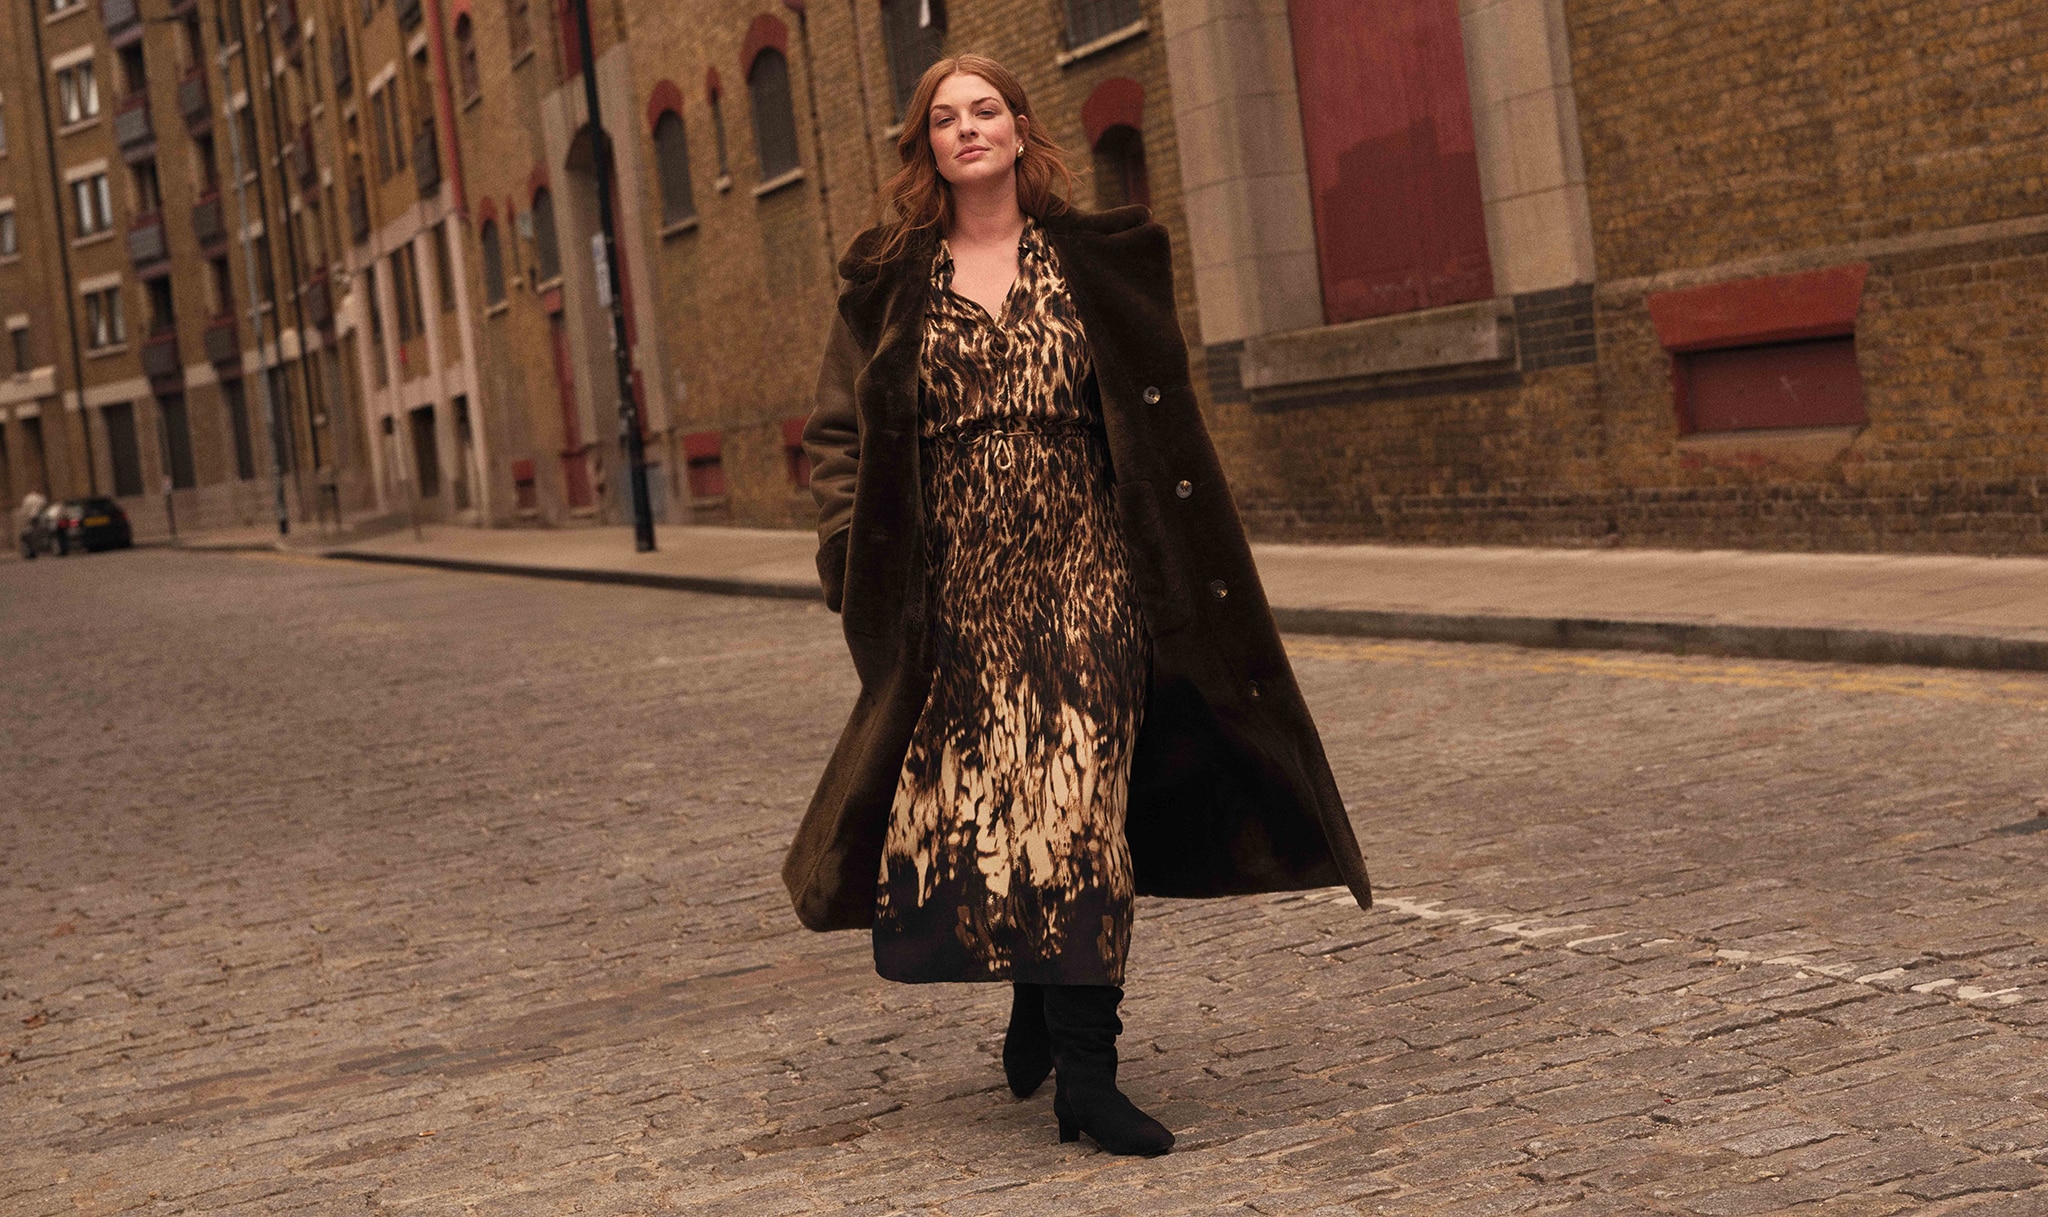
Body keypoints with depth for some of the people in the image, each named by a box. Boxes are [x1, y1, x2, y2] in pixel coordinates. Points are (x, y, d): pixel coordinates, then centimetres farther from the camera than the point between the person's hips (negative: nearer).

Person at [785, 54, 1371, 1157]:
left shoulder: (1096, 261, 8)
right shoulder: (889, 281, 8)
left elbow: (1157, 422, 10)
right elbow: (838, 432, 9)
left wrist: (1179, 562, 3)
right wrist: (853, 557, -3)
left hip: (1081, 569, -1)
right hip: (954, 583, 1)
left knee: (1078, 796, -9)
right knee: (967, 800, 2)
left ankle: (1082, 1068, -7)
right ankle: (1038, 994, 27)